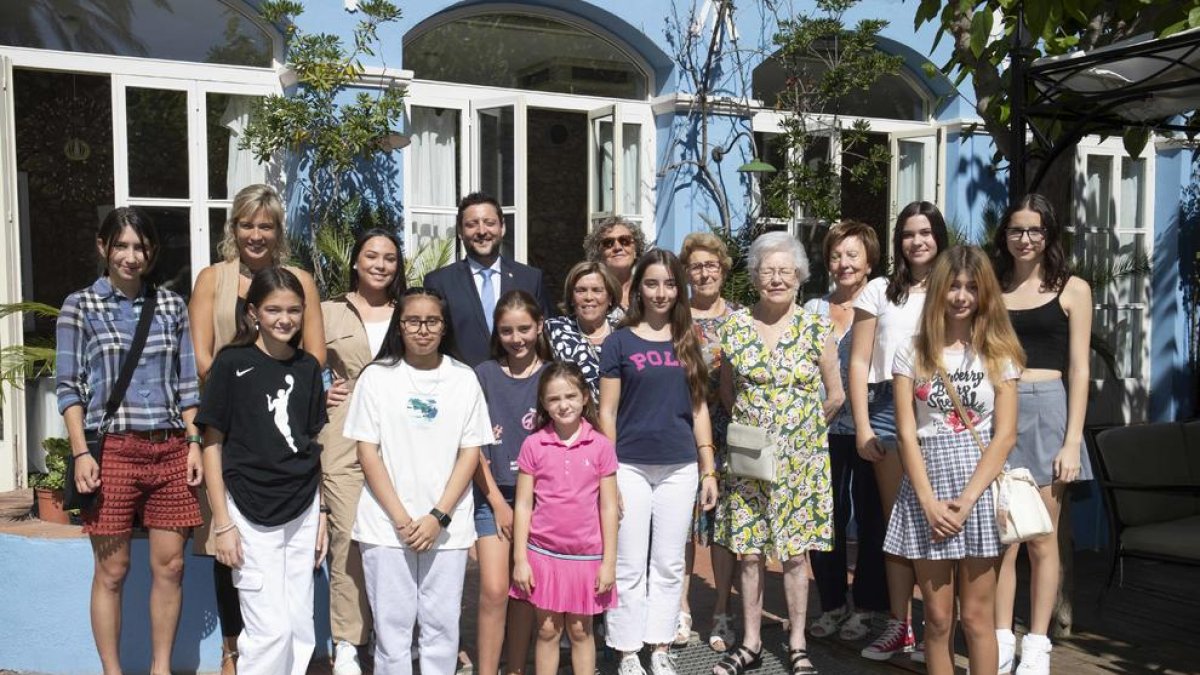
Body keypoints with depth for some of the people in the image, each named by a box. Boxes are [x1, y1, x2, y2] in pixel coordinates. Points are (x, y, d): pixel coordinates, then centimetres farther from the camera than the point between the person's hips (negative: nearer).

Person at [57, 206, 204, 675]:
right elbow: (68, 386, 0)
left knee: (170, 566, 5)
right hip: (112, 449, -2)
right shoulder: (80, 306, 3)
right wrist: (80, 453, -8)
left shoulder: (171, 305, 11)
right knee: (112, 571, 4)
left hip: (170, 449, 3)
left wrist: (194, 443, 4)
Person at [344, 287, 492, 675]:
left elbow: (470, 452, 2)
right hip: (387, 524, -1)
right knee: (391, 625, 5)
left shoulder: (464, 379, 3)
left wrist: (438, 517, -8)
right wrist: (401, 518, -9)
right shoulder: (377, 377, 0)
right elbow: (368, 452, -1)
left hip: (446, 526, 1)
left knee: (442, 626, 6)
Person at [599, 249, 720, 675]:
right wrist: (607, 473, -6)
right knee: (630, 566, 4)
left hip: (680, 467, 3)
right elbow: (607, 412, -2)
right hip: (631, 467, -3)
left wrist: (708, 470, 7)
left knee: (669, 565, 11)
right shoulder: (619, 342, -1)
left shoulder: (688, 341, 9)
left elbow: (698, 408, 10)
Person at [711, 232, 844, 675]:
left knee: (796, 553, 6)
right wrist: (748, 423, 5)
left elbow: (835, 396, 4)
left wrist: (802, 428, 6)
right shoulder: (734, 326, 1)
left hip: (801, 459, -1)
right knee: (749, 553, 7)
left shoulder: (816, 330, -3)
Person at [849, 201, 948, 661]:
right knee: (896, 520, 4)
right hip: (888, 407, 1)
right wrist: (862, 427, 0)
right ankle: (899, 625, 13)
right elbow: (859, 363, 7)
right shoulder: (879, 291, 10)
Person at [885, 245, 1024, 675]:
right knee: (937, 619, 6)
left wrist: (966, 500, -11)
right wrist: (930, 502, -10)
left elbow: (1005, 434, -2)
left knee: (977, 617, 5)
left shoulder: (998, 354, 4)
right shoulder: (912, 354, 5)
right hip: (925, 492, 1)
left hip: (979, 490, 0)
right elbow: (907, 433, 0)